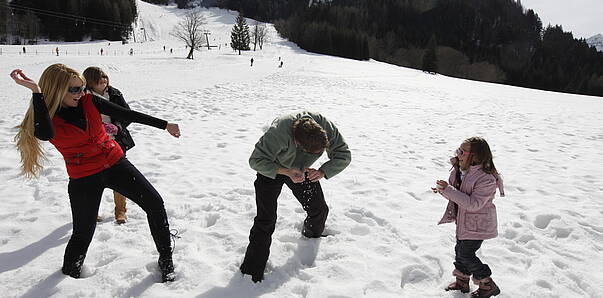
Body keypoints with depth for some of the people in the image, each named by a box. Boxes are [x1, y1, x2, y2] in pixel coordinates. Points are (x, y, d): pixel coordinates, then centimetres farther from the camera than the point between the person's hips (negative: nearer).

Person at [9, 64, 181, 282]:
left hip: (115, 164, 3)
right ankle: (68, 276, 35)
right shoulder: (46, 117, -11)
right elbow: (45, 134, -35)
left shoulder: (88, 101, -3)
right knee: (83, 234, 4)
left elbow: (127, 114, 0)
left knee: (155, 204, -6)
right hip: (84, 180, -3)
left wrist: (164, 125, 0)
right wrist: (36, 91, -37)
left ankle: (166, 260, 10)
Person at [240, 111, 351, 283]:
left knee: (320, 209, 8)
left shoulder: (326, 127, -31)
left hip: (301, 170, 5)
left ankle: (312, 241, 43)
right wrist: (287, 172, -41)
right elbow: (256, 160, -32)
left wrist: (322, 172, -36)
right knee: (266, 220, -13)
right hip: (271, 170, -4)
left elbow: (343, 156, -19)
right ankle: (252, 271, 1)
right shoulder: (278, 133, -43)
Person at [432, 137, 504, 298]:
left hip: (477, 225, -8)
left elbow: (473, 204, -32)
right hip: (464, 221, 8)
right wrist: (443, 191, -8)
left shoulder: (487, 179, -27)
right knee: (460, 250, 18)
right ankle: (462, 281, 37)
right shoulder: (462, 171, 0)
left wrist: (449, 190, -35)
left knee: (466, 254, -1)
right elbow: (457, 195, 13)